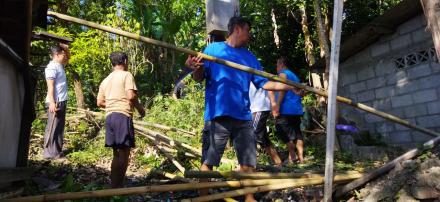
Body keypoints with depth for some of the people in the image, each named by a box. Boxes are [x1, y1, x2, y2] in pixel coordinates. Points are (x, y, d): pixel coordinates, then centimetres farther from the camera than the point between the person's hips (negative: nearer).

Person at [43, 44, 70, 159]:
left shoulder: (60, 65, 15)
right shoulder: (52, 67, -13)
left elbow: (68, 58, 36)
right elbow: (50, 86, -19)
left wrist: (66, 49, 16)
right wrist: (52, 103, -25)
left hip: (62, 101, 10)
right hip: (55, 102, -10)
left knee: (59, 128, 13)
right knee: (52, 128, -6)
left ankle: (57, 151, 20)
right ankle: (49, 153, -1)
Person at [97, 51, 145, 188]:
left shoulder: (105, 80, 20)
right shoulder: (126, 75, -2)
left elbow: (99, 102, 17)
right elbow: (131, 96, -15)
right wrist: (140, 109, 0)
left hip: (109, 117, 8)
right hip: (123, 116, -8)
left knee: (117, 154, 14)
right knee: (124, 154, -4)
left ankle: (114, 186, 17)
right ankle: (117, 187, -6)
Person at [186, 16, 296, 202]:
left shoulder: (249, 57, 18)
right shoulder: (213, 49, 4)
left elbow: (263, 83, 17)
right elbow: (199, 78, -2)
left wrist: (290, 86, 9)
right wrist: (197, 68, -25)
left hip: (243, 116, 5)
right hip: (218, 114, -5)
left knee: (248, 161, 9)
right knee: (208, 161, -2)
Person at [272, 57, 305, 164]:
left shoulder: (283, 74, -2)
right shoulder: (295, 76, 24)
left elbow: (282, 90, -15)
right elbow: (302, 92, 21)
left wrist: (277, 106, -18)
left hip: (286, 109, -8)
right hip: (297, 109, 9)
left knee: (284, 131, -5)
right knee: (297, 132, 7)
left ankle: (292, 156, -6)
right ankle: (301, 157, 5)